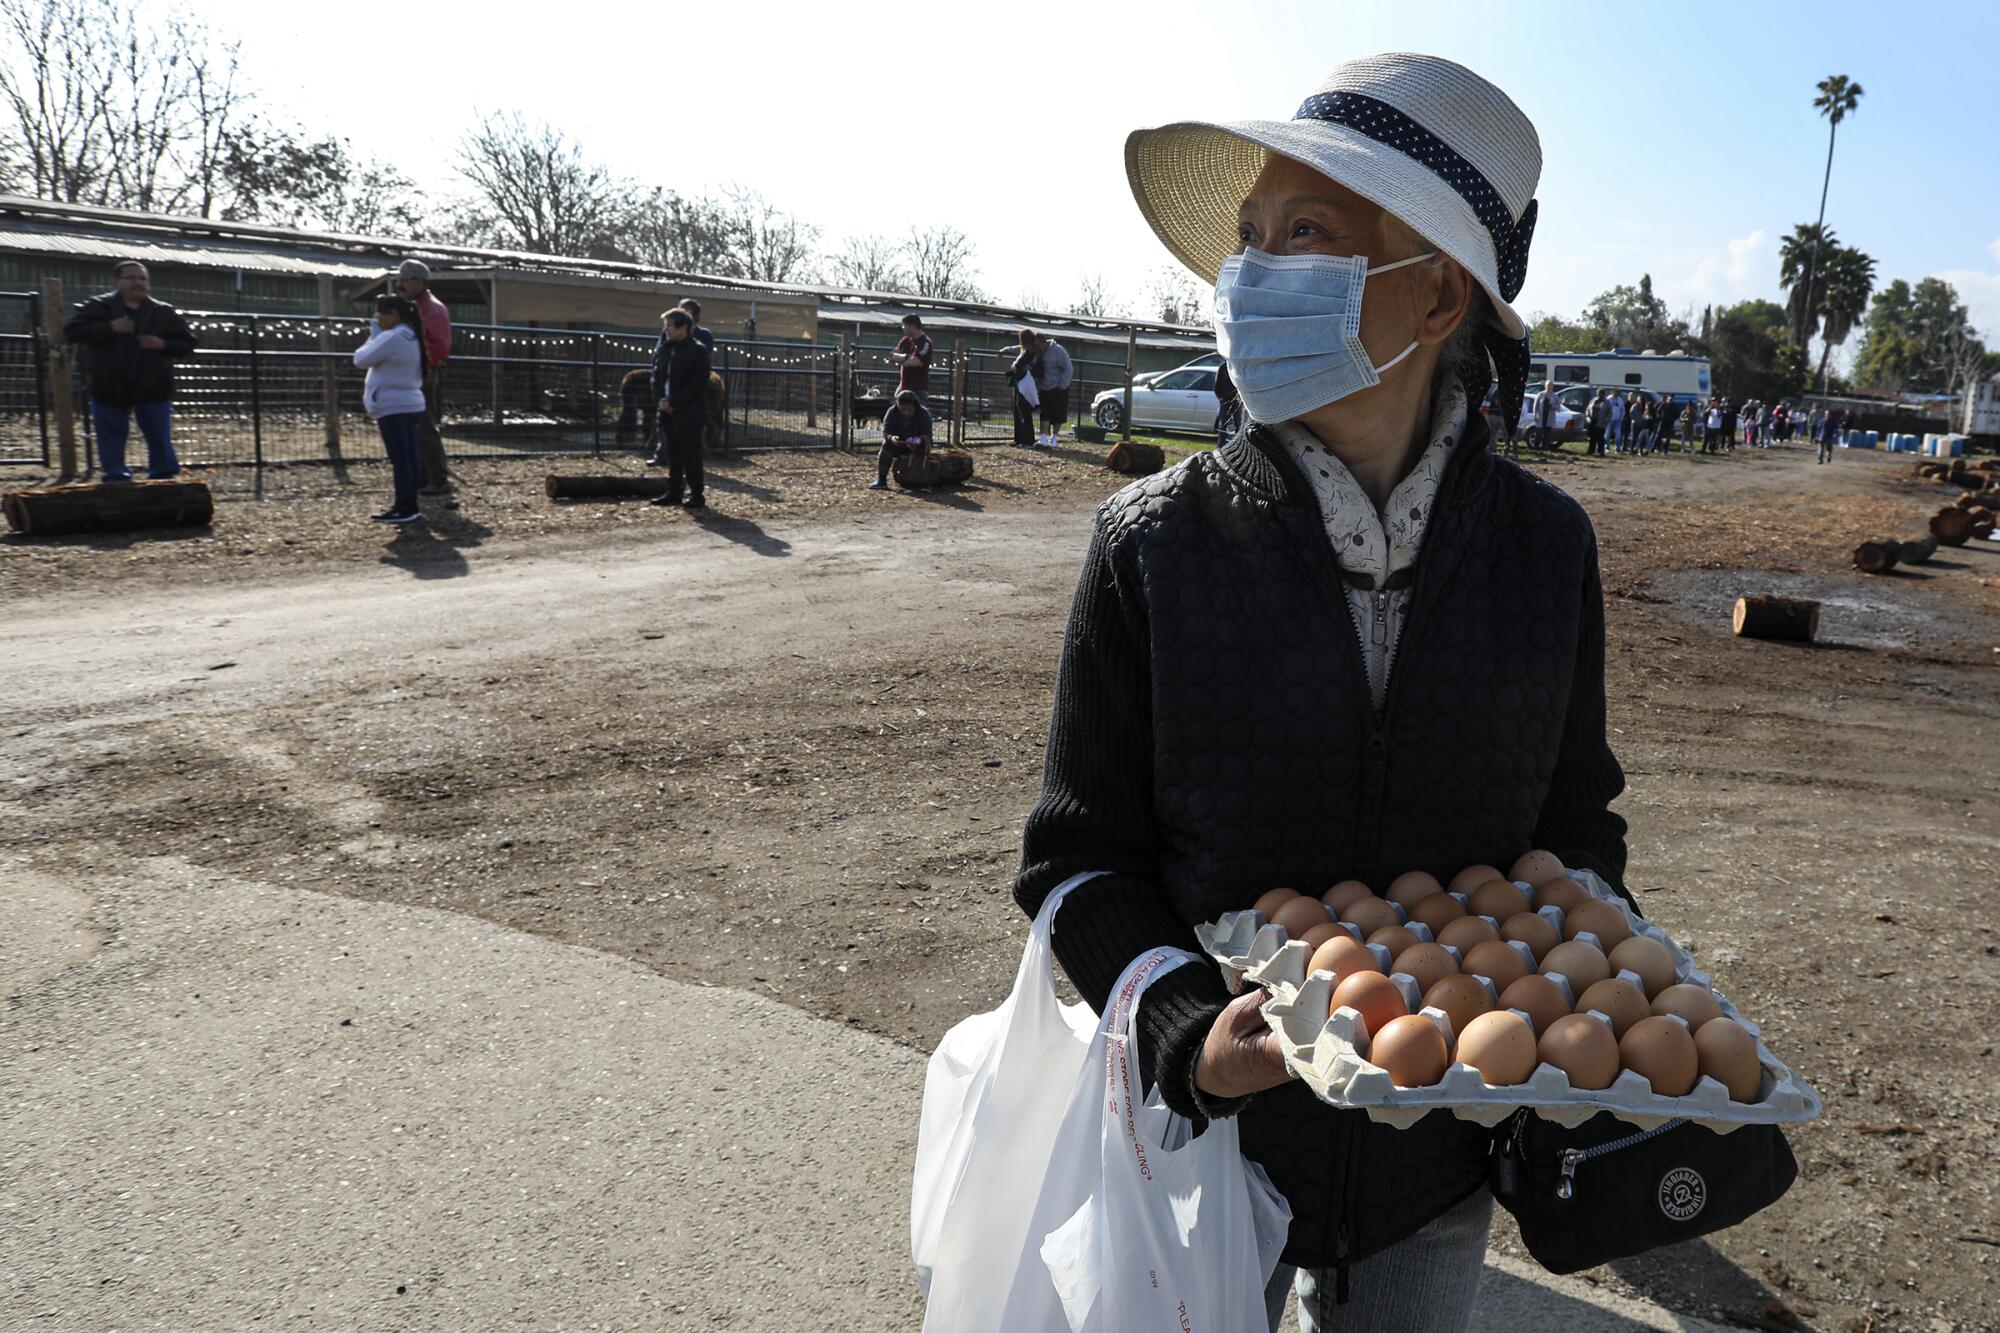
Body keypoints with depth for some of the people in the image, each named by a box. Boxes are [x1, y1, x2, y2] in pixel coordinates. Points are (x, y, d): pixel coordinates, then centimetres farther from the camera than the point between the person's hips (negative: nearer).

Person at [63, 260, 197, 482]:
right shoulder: (98, 307, 2)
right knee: (111, 443, 6)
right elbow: (72, 330, -7)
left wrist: (163, 345, -13)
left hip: (153, 390, 0)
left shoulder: (164, 312, 6)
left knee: (160, 443, 2)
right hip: (110, 389, 0)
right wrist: (109, 328, -17)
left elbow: (187, 344, 6)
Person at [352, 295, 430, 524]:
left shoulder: (391, 337, -16)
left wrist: (373, 337, 2)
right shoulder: (413, 338, 14)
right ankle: (410, 506, 13)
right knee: (410, 457, 9)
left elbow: (361, 359, -10)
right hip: (411, 405, 9)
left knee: (399, 459, -7)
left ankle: (404, 508, -6)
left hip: (393, 407, -9)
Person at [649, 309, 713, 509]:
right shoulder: (664, 349, 12)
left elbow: (698, 384, -15)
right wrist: (661, 399, -3)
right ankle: (673, 493, 17)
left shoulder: (698, 350, -9)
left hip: (689, 413, -7)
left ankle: (697, 496, 2)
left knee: (691, 456, -4)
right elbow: (656, 375, 15)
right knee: (673, 455, 11)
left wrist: (673, 401, -16)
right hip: (668, 411, 7)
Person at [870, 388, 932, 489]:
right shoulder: (892, 412, -15)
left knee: (924, 444, -34)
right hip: (898, 444, 2)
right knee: (887, 444, -29)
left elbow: (927, 436, -27)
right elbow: (885, 432, -21)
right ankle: (881, 480, -28)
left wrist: (918, 442, -51)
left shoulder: (924, 413, -19)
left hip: (917, 445, -2)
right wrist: (891, 438, -47)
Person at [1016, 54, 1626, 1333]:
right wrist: (1185, 1033, -24)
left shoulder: (1545, 545, -6)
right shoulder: (1157, 543, -14)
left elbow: (1572, 824, 6)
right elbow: (1080, 854, -9)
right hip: (1199, 1145, -2)